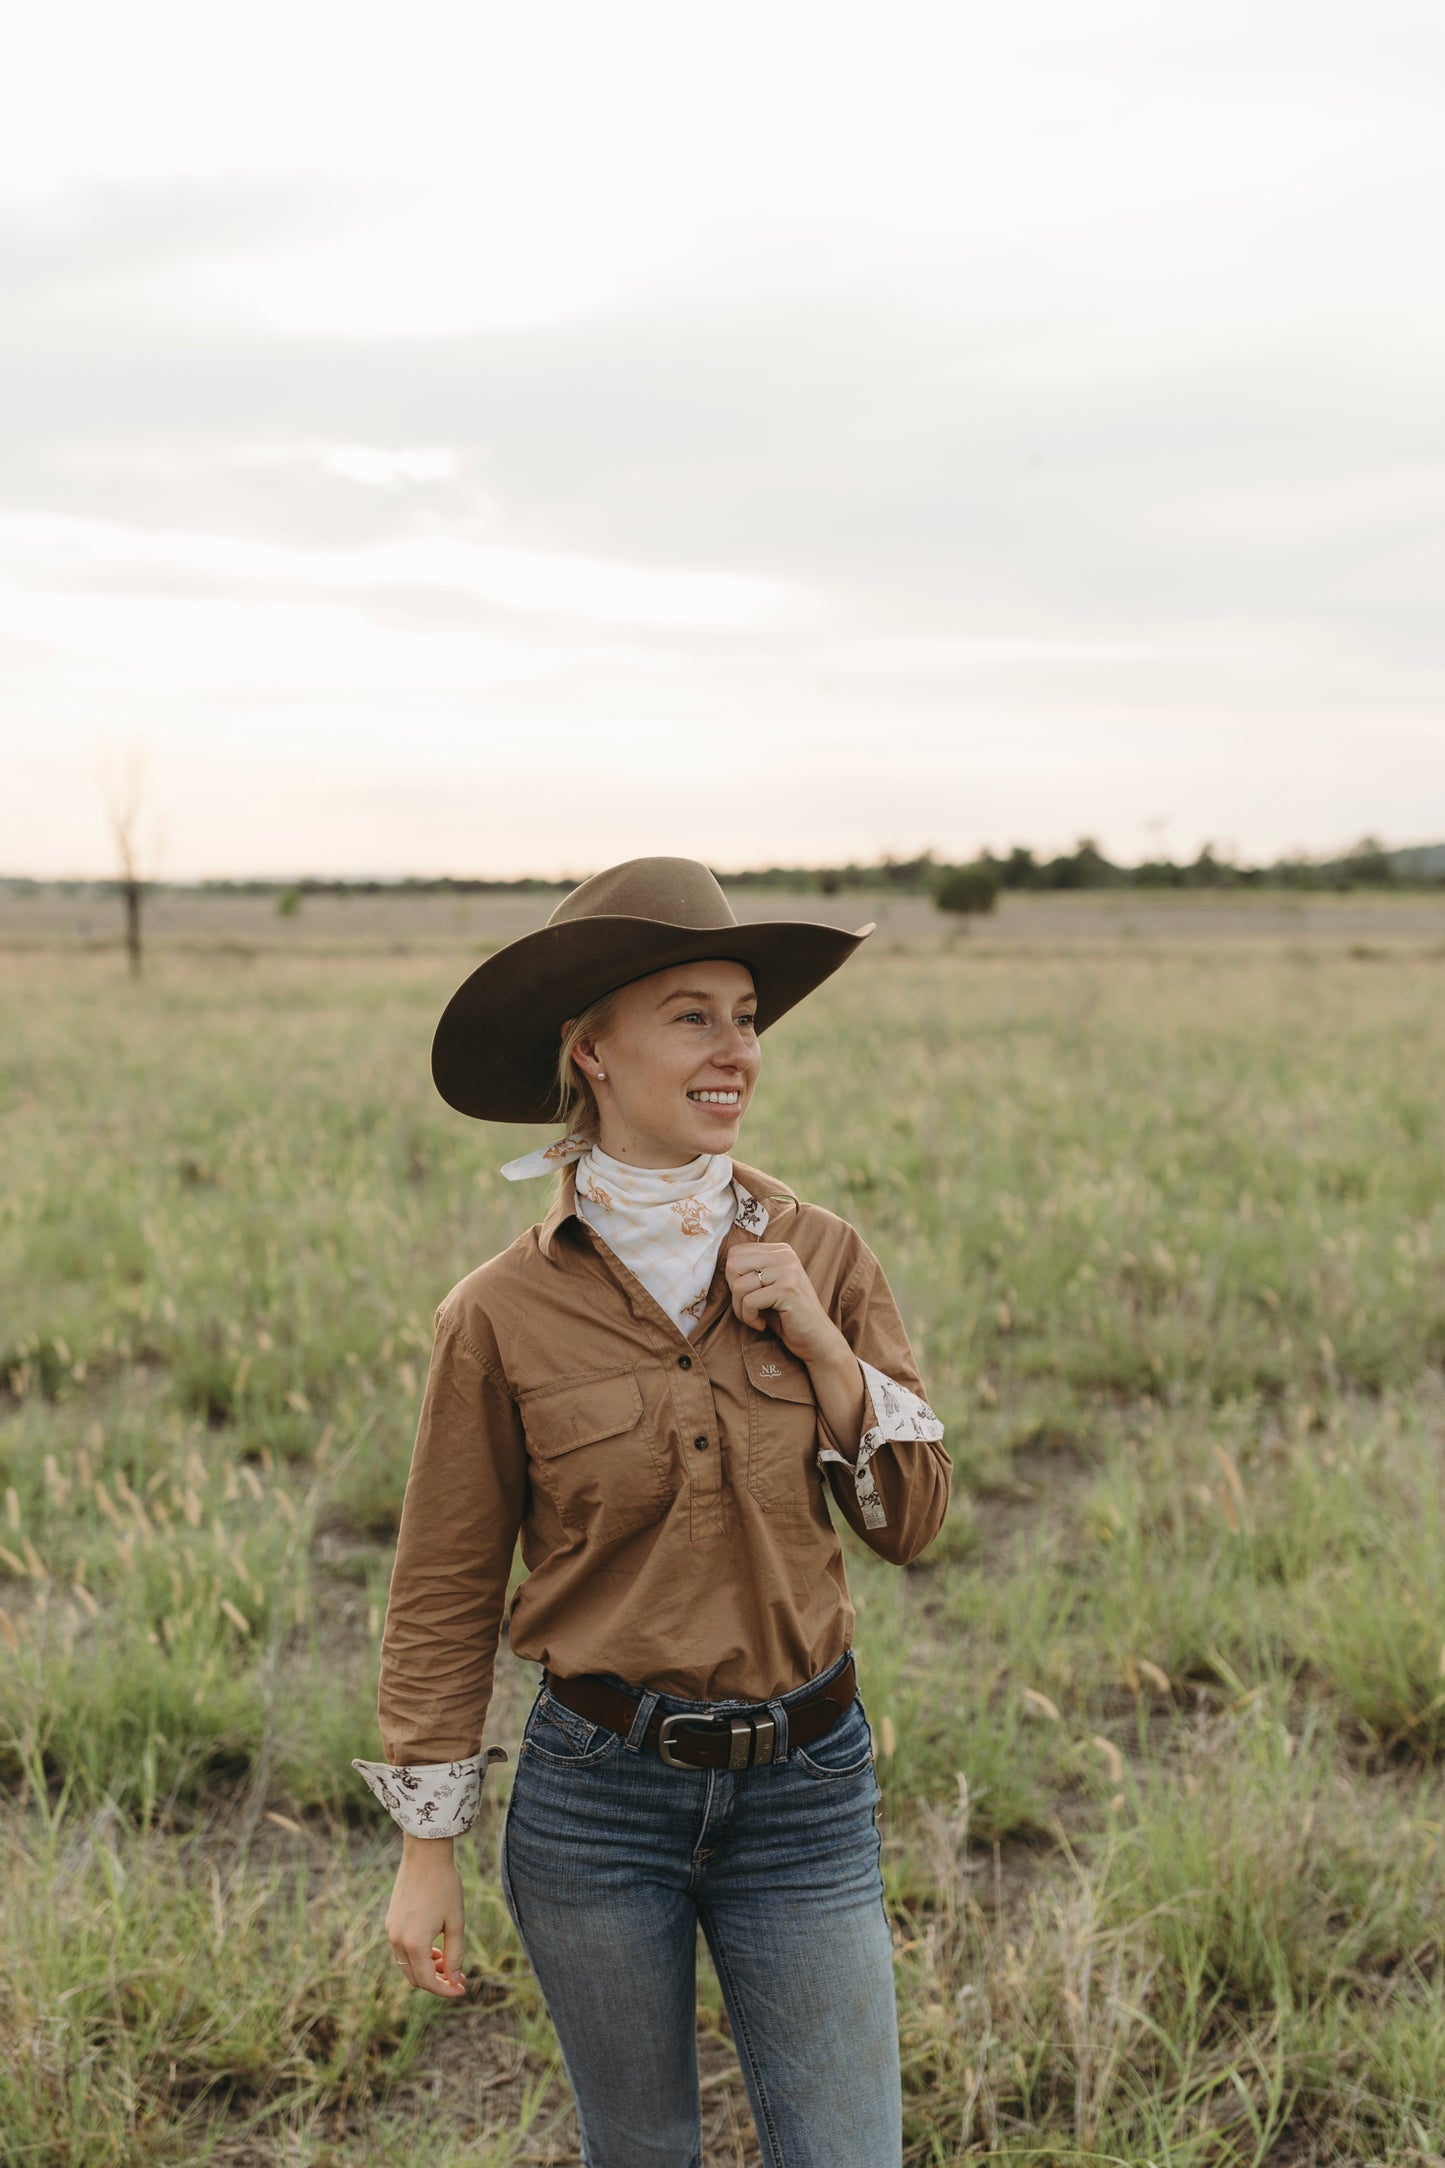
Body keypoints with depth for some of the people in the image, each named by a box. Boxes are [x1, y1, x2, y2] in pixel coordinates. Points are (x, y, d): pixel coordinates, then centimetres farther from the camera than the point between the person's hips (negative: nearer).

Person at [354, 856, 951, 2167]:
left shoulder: (821, 1259, -4)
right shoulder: (504, 1315, -10)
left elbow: (912, 1521, 1)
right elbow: (446, 1597, -2)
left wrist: (821, 1346, -13)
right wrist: (427, 1852, 0)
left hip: (805, 1783, 2)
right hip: (597, 1791, -1)